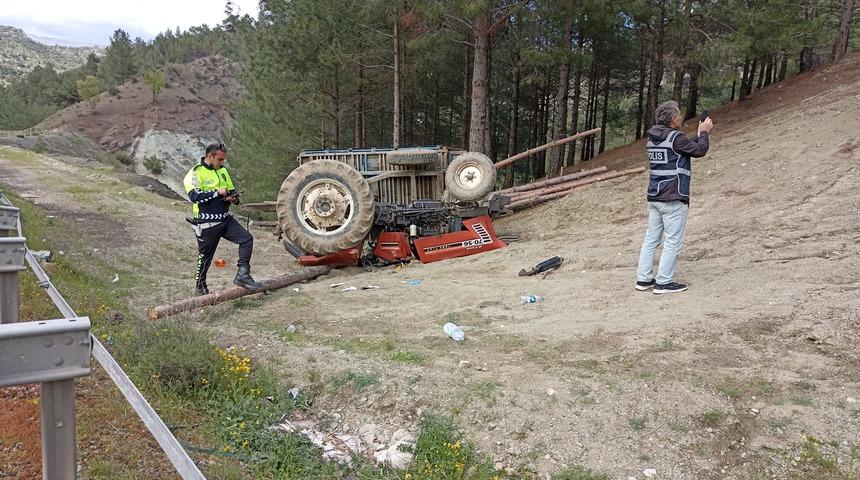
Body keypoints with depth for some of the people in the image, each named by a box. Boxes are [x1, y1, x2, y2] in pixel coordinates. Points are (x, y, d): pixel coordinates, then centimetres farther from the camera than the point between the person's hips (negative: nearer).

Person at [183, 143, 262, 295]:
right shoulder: (196, 173, -10)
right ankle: (200, 287, 25)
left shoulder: (223, 171, 11)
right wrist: (217, 192, -21)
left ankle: (242, 275, -4)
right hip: (207, 224, -6)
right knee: (205, 257, 6)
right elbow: (194, 196, -24)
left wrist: (233, 197, -3)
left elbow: (231, 190, 21)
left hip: (225, 219, 6)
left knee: (246, 239, -9)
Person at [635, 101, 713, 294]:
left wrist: (699, 133, 24)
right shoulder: (675, 137, -14)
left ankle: (643, 279, 13)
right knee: (673, 242, -1)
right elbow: (699, 151, -5)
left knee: (651, 239, 11)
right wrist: (704, 132, 10)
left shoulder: (652, 138, 12)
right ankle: (663, 282, 2)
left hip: (654, 198, 8)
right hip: (673, 199, -8)